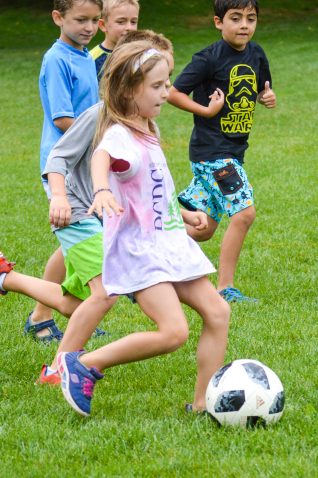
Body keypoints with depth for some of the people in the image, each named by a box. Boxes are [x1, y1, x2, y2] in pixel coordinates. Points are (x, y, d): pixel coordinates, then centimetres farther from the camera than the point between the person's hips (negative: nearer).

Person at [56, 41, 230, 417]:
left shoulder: (146, 132, 12)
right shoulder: (120, 136, -19)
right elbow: (101, 158, -44)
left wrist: (186, 215, 43)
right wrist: (102, 191, -65)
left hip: (169, 242, 9)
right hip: (138, 248, -9)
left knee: (216, 312, 3)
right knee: (173, 332, -20)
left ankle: (203, 403, 9)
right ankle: (84, 365, -6)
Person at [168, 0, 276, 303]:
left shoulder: (256, 55, 6)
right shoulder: (209, 58, -14)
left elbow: (261, 90, 21)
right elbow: (174, 93, -13)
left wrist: (267, 97, -1)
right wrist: (207, 110, -20)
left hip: (233, 150, 8)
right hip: (211, 150, -8)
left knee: (203, 230, 11)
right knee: (244, 212, -15)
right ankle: (224, 289, -6)